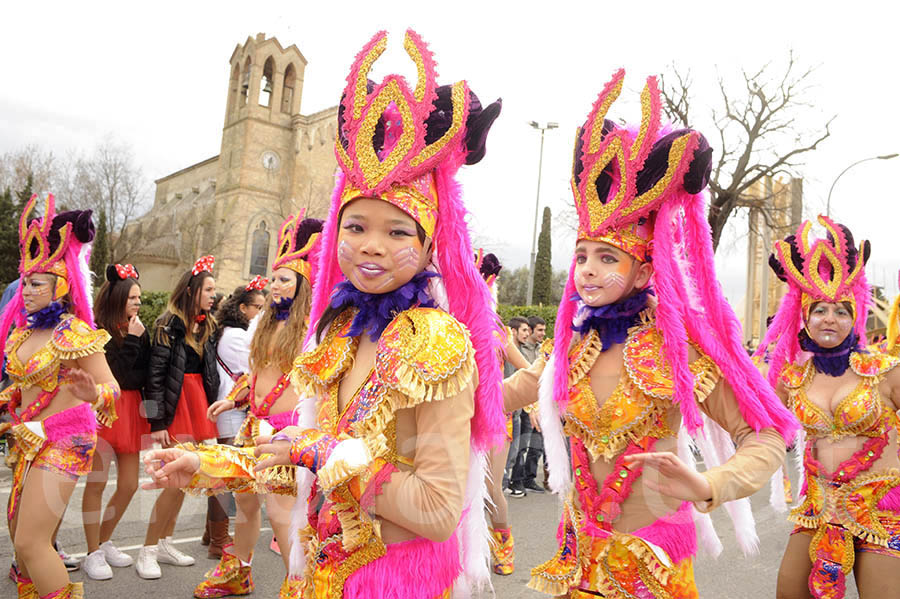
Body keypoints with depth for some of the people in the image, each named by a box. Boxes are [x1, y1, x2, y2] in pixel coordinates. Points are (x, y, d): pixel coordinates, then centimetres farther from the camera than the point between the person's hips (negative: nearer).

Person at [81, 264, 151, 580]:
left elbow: (145, 375, 8)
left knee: (129, 485, 7)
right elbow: (112, 374, -15)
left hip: (131, 410, 6)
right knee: (97, 482, -1)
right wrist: (132, 340, -12)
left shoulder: (139, 331, 10)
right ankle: (93, 554, 11)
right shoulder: (97, 332, -8)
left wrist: (126, 379, -7)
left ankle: (104, 542, 26)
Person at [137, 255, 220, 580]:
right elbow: (155, 374, -12)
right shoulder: (169, 325, -9)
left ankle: (165, 543, 24)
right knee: (178, 480, -8)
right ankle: (147, 551, 6)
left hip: (198, 399, 7)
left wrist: (210, 409, 12)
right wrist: (157, 422, -15)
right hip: (175, 402, -7)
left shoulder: (206, 326, 11)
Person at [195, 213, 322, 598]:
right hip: (256, 422, 8)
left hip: (289, 425, -7)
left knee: (279, 509, -6)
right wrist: (233, 399, 18)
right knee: (244, 498, 16)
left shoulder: (310, 327, -11)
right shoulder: (268, 321, 12)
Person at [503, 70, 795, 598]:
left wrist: (708, 487, -33)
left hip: (651, 555, -4)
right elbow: (502, 395, 5)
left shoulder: (679, 348, -16)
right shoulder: (572, 344, -3)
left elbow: (766, 438, -17)